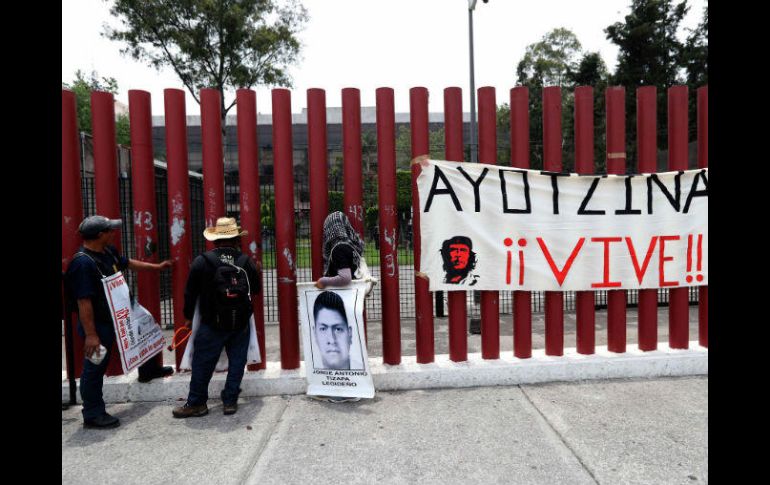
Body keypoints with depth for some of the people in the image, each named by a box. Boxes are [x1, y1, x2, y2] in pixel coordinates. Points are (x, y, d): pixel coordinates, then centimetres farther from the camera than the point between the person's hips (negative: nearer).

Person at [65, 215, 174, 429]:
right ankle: (93, 415, 18)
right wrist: (90, 334, -27)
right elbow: (83, 302, -29)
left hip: (116, 315, 10)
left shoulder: (108, 251, 0)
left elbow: (128, 263, 21)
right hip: (97, 323, -10)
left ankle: (149, 370, 49)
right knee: (95, 368, 3)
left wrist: (157, 266, 28)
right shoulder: (83, 263, -28)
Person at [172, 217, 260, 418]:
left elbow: (190, 292, 0)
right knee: (237, 362, 12)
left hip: (212, 324, -1)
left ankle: (196, 404, 17)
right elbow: (256, 289, 7)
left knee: (202, 364, 10)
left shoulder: (202, 261, -6)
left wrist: (188, 317, 13)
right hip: (241, 324, 2)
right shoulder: (246, 261, -2)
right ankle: (230, 401, 16)